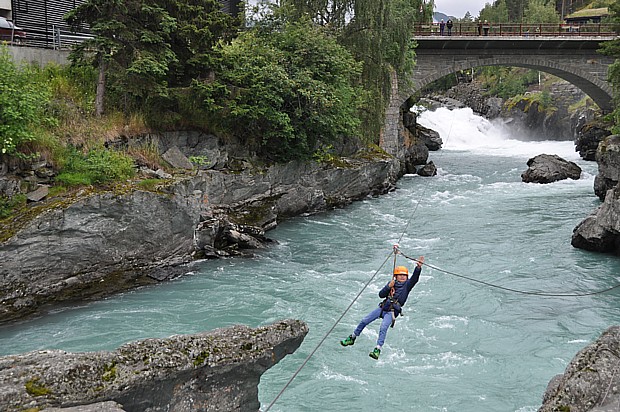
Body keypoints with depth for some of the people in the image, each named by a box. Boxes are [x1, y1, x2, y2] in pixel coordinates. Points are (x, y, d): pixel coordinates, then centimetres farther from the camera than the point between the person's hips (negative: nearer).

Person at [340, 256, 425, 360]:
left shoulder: (407, 284, 5)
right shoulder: (392, 283, 13)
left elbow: (415, 278, -14)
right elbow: (381, 295, 6)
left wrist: (418, 267, -29)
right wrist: (388, 287, -10)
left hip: (392, 312, -4)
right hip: (382, 307, 4)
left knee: (383, 328, -26)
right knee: (364, 321, 0)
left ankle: (377, 350, -26)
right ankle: (352, 338, 17)